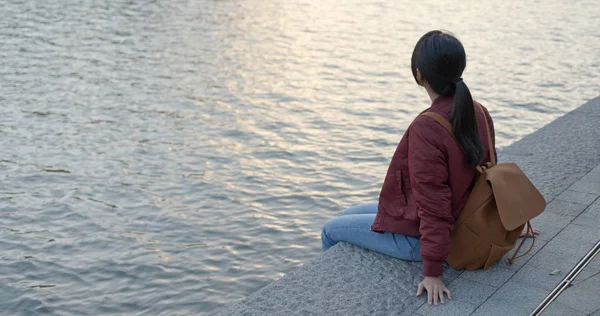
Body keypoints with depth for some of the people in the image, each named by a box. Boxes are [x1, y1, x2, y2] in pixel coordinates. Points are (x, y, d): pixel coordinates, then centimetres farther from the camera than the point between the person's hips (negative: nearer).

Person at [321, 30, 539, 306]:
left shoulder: (426, 129, -31)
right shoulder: (478, 112, -6)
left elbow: (434, 205, -28)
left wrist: (432, 272, -21)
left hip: (417, 236, -8)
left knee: (331, 231, 12)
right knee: (349, 215, 25)